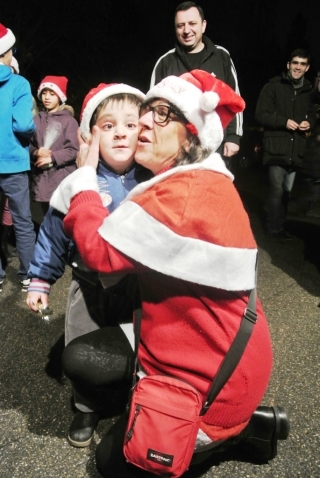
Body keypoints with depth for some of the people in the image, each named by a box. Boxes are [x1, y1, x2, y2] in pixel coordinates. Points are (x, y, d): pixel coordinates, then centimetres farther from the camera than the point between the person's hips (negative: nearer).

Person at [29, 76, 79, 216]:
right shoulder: (37, 119, 9)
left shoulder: (69, 120, -1)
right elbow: (28, 144, 11)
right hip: (41, 178, 4)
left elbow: (73, 150, -6)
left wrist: (52, 158, -11)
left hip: (63, 178, -4)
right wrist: (36, 152, -9)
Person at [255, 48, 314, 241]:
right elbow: (260, 114, -7)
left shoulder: (309, 90, 12)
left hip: (296, 150, 5)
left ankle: (280, 226, 24)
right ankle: (274, 228, 9)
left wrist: (309, 122, 1)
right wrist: (284, 121, -17)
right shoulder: (273, 86, -3)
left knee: (287, 191, 12)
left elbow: (312, 114, 24)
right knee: (277, 190, -6)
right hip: (277, 149, -5)